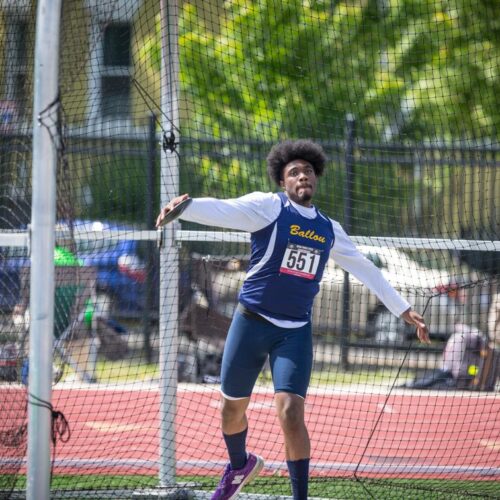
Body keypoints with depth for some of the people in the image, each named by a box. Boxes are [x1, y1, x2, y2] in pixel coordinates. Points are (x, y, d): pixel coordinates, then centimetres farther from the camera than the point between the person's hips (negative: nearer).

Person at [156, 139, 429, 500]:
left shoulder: (329, 230, 10)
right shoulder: (268, 207, -5)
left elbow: (365, 269, 23)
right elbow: (223, 210, -24)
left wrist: (404, 310, 25)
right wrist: (184, 206, -45)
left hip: (295, 333, 2)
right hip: (252, 322, -2)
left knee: (291, 413, -16)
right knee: (233, 409, 13)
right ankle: (240, 467, 44)